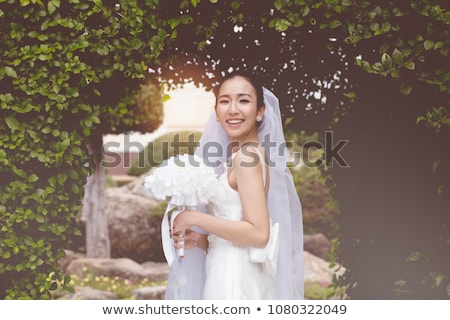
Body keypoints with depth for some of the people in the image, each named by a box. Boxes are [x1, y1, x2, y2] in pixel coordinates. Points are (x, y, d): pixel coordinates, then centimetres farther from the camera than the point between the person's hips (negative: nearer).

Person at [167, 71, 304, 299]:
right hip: (231, 277, 8)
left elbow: (258, 234, -20)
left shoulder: (247, 156, -12)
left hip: (236, 280, -8)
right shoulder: (240, 157, 14)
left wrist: (195, 218, -14)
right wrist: (199, 240, 3)